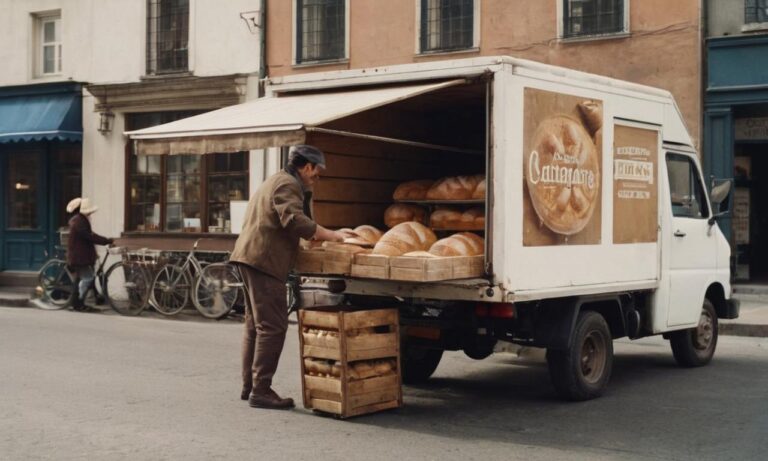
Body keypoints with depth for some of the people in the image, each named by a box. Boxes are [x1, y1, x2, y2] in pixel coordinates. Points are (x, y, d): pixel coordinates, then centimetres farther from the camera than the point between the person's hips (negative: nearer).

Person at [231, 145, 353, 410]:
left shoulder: (277, 181, 25)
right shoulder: (288, 184, -10)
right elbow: (295, 221, -23)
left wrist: (312, 236, 26)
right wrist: (331, 236, -20)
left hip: (251, 257, 11)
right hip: (264, 260, -11)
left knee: (255, 325, 15)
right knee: (272, 326, -10)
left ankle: (249, 386, 21)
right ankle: (260, 390, -9)